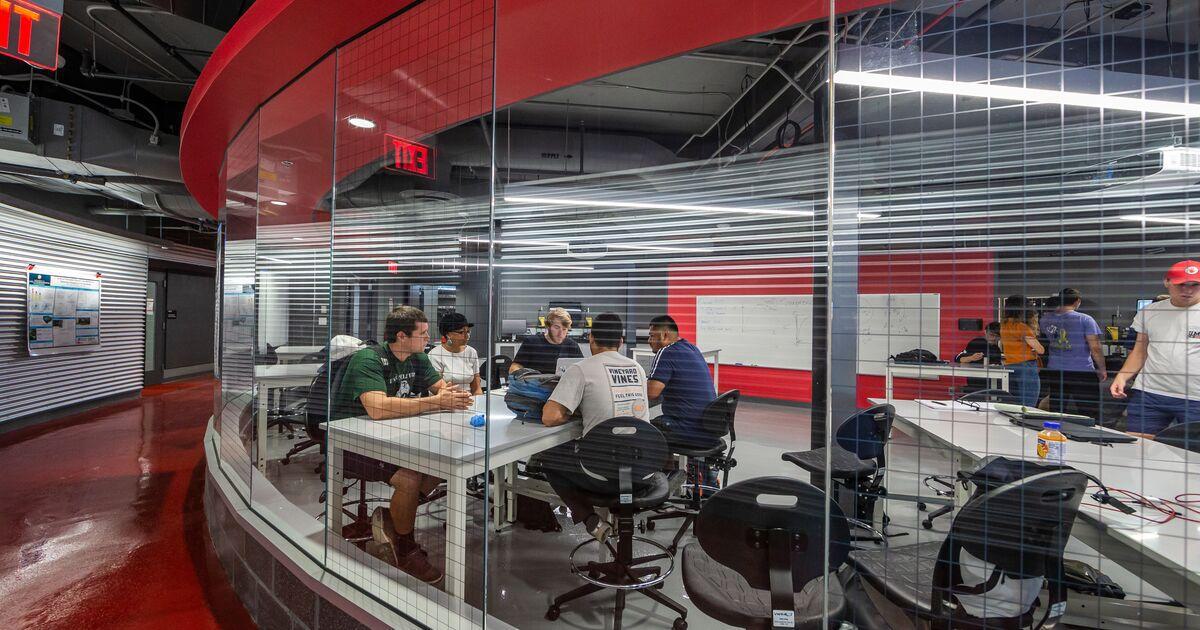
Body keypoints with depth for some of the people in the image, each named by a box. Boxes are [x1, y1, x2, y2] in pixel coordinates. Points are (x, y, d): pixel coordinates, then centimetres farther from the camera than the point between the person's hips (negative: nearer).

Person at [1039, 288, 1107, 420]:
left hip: (1054, 372, 4)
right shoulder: (1085, 319, -9)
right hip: (1082, 372, -3)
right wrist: (1102, 369, 4)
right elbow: (1095, 348, -10)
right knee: (1089, 418, 6)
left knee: (1056, 416, 10)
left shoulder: (1046, 319, 2)